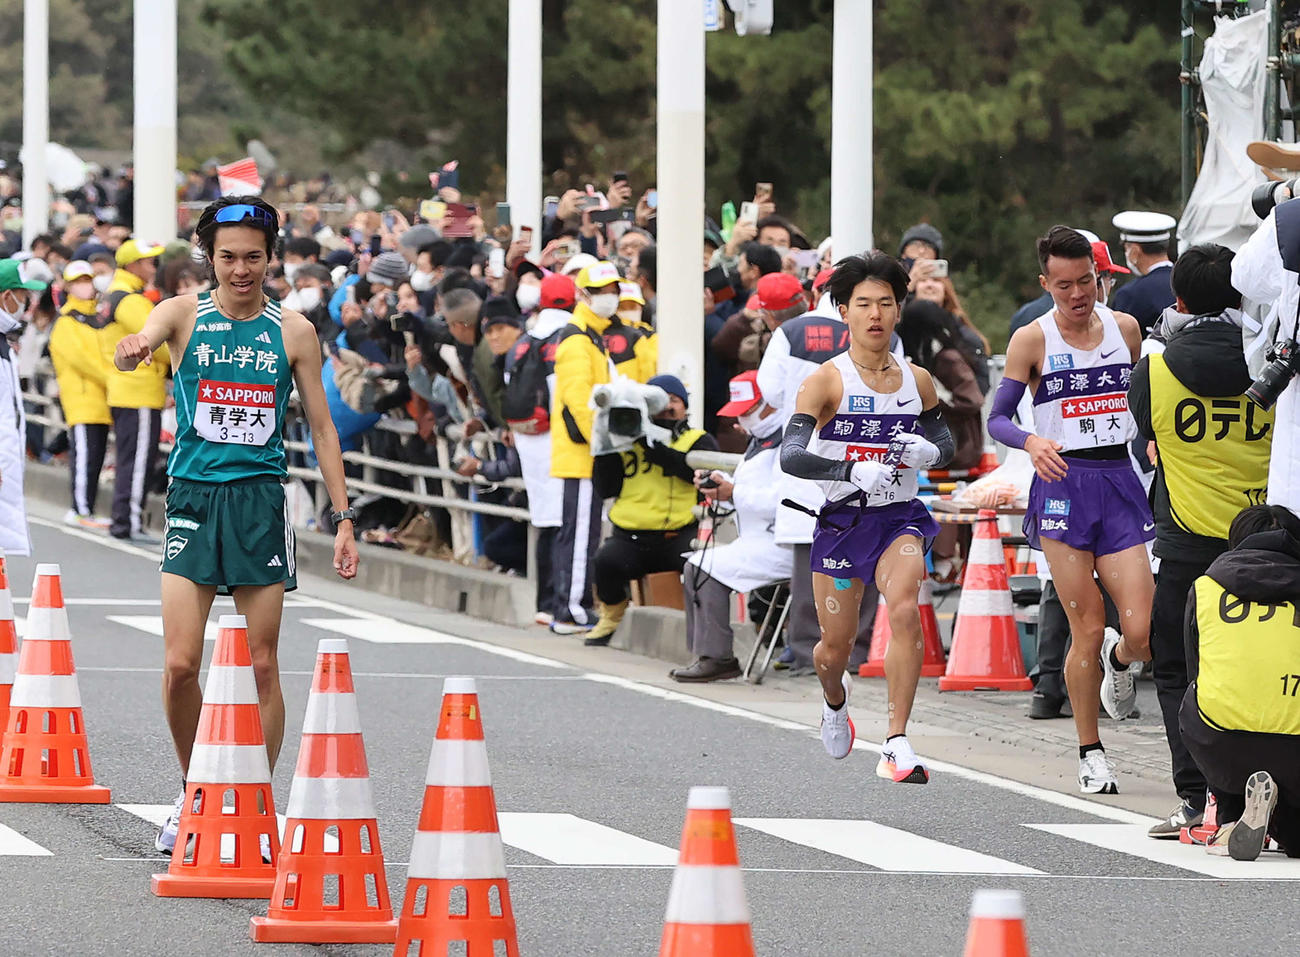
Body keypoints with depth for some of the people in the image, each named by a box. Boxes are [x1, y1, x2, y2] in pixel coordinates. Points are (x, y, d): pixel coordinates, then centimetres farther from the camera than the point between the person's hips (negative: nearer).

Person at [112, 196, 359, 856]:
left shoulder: (294, 332, 5)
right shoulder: (184, 315, 1)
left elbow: (321, 426, 11)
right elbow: (145, 339, -22)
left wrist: (343, 517, 4)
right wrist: (133, 350, -47)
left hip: (261, 502, 1)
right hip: (194, 498, -1)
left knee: (261, 665, 1)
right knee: (180, 664, -8)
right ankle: (192, 790, 14)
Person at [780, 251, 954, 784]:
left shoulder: (917, 380, 3)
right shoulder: (827, 380, -9)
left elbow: (944, 442, 19)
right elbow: (791, 456, -19)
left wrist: (928, 451, -6)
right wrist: (854, 470, -34)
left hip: (900, 519, 1)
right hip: (841, 521, -1)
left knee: (904, 609, -26)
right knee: (836, 647, 9)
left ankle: (896, 746, -25)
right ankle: (835, 700, 49)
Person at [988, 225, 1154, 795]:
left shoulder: (1125, 328, 9)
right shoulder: (1032, 340, -1)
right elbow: (997, 419, 0)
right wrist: (1031, 442, -20)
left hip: (1119, 481, 3)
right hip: (1063, 485, -3)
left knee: (1142, 634, -8)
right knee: (1087, 630, -5)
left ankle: (1119, 660, 30)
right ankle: (1091, 754, 11)